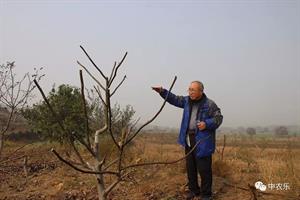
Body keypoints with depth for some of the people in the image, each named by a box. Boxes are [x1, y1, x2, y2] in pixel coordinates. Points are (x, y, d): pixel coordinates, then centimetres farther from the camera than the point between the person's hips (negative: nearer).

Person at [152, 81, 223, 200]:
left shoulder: (209, 104, -10)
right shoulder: (187, 101, 8)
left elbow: (219, 118, -7)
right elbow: (174, 99, 15)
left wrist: (206, 124, -22)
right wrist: (162, 92, 2)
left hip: (202, 141, -6)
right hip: (188, 139, 7)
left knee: (204, 169, -1)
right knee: (190, 167, 16)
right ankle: (193, 190, 32)